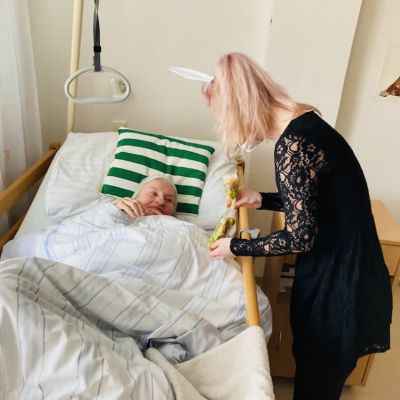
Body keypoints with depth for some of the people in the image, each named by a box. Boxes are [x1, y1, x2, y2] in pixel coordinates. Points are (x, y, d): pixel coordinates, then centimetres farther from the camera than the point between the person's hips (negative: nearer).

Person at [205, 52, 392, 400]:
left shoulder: (292, 144, -27)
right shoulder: (301, 121, 2)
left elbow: (300, 237, -24)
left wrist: (235, 247, -12)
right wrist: (261, 199, 9)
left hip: (340, 277, -9)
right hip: (333, 262, 9)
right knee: (310, 355, 28)